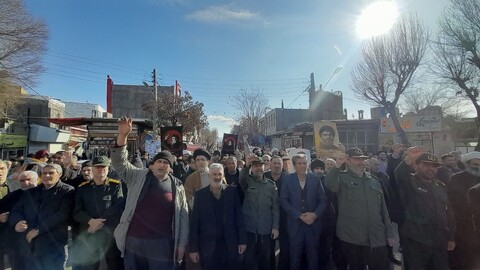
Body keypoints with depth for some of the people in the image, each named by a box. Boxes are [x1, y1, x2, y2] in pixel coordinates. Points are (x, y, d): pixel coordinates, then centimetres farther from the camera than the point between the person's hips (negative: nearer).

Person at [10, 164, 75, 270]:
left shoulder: (67, 191, -4)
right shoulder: (30, 192, 16)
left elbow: (62, 214, -14)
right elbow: (16, 210, 14)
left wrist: (38, 230, -15)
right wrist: (17, 222, -8)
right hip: (29, 245, 5)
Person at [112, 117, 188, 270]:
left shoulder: (177, 186, 0)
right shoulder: (138, 177, 2)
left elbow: (183, 215, 3)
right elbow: (119, 163, -11)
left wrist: (182, 243, 1)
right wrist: (122, 136, -26)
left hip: (162, 243, -1)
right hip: (134, 240, 1)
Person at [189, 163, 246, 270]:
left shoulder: (232, 191, -1)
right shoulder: (200, 194, -2)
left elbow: (239, 216, 0)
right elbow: (194, 222, -2)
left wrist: (242, 240, -2)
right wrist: (193, 247, -3)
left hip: (230, 245, 1)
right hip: (208, 247, 0)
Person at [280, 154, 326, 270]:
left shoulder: (315, 179, 2)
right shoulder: (288, 179, -2)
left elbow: (323, 200, 3)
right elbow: (284, 201, -6)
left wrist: (315, 214, -12)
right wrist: (299, 215, -14)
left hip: (313, 224, 1)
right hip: (295, 224, -1)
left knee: (313, 256, 11)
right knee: (295, 257, 10)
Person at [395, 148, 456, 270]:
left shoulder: (440, 186, 14)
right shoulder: (410, 182, -3)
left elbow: (448, 212, 19)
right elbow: (399, 175, -28)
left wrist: (451, 237, 16)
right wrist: (409, 159, -44)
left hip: (439, 242, 6)